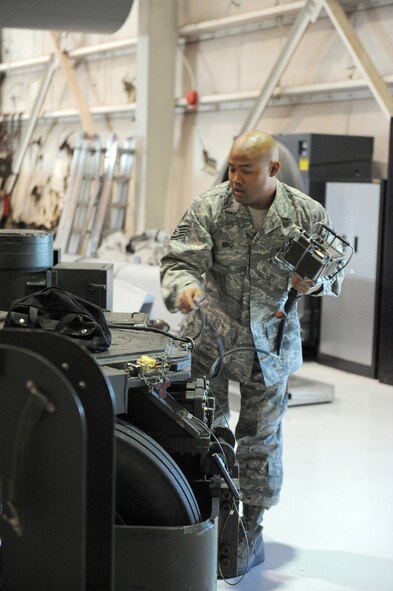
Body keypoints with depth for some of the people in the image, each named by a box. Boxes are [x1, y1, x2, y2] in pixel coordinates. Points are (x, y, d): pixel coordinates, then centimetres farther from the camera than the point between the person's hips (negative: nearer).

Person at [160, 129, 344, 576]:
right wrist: (183, 287, -36)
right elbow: (179, 259, -14)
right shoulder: (208, 209, -9)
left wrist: (315, 282, -16)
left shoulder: (308, 215, -5)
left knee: (260, 442, 10)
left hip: (269, 346, 1)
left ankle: (251, 531, 26)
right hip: (209, 340, 0)